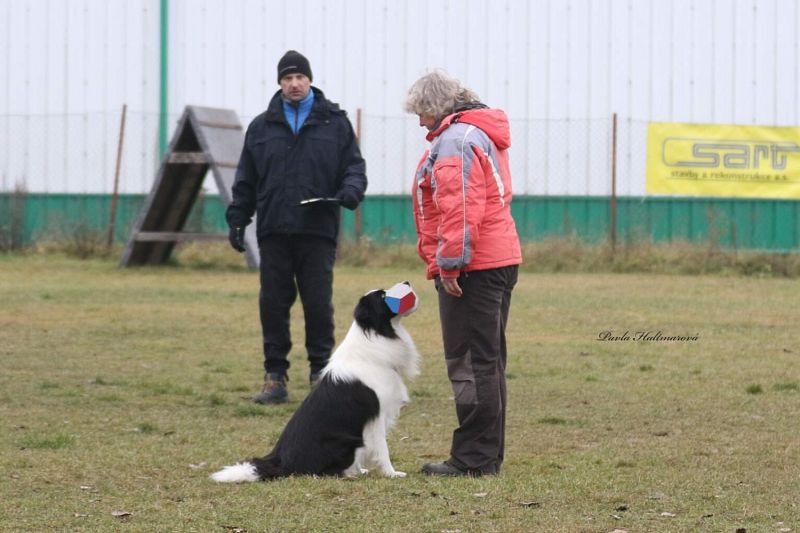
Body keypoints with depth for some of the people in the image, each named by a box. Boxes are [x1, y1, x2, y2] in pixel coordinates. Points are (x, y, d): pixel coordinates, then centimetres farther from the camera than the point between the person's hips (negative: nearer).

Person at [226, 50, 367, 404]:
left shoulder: (335, 123, 8)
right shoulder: (262, 126, 13)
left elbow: (354, 165, 7)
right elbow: (246, 179, 15)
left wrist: (351, 189, -14)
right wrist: (237, 219, 8)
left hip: (318, 231, -2)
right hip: (274, 231, 2)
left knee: (318, 305, -2)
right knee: (273, 305, 2)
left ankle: (321, 372, 8)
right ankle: (275, 378, 8)